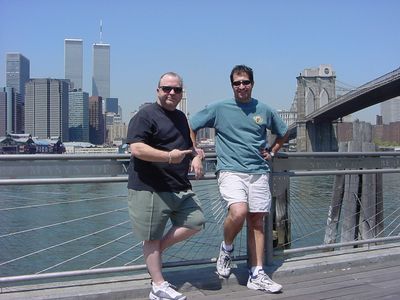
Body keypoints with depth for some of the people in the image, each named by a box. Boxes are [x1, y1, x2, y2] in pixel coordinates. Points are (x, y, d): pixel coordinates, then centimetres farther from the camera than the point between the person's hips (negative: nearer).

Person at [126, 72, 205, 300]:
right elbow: (136, 149, -20)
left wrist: (195, 156, 11)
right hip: (150, 189, -8)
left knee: (196, 222, 1)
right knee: (152, 238, 3)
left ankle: (155, 251, 15)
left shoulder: (181, 117, 19)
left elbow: (188, 145, 33)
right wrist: (168, 156, -28)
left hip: (180, 188, 8)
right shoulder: (146, 115, -8)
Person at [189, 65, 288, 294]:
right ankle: (227, 248, 5)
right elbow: (190, 127, 8)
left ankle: (257, 275, 12)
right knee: (238, 211, -26)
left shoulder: (264, 110, 10)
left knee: (257, 222, 4)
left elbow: (283, 133, 26)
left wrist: (272, 152, 14)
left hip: (259, 172, 4)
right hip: (230, 171, -3)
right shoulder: (219, 109, 2)